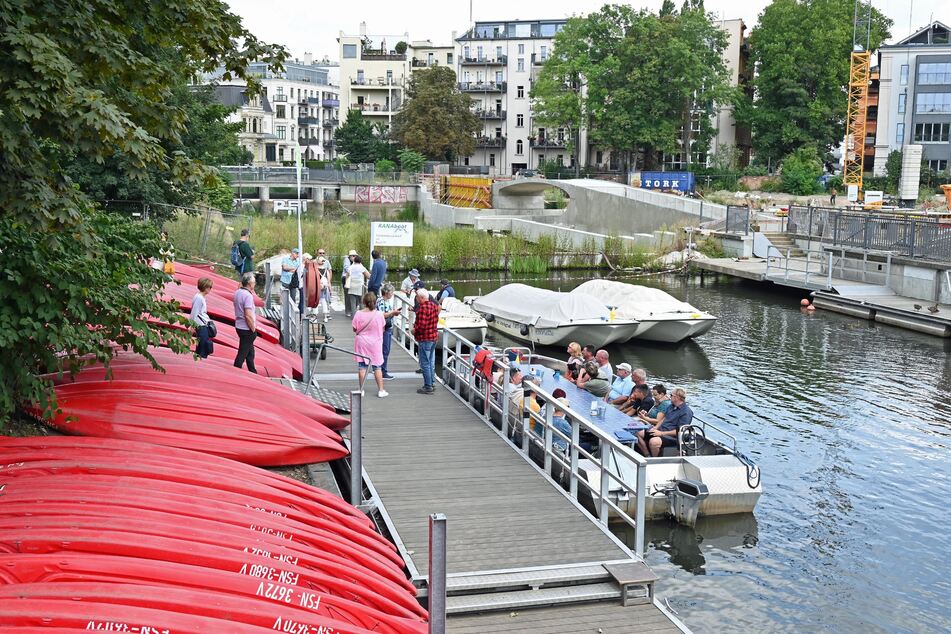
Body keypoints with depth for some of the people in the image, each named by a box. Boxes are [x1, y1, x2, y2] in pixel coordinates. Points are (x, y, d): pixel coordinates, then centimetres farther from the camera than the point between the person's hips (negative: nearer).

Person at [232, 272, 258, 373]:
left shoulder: (237, 292, 5)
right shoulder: (248, 295, -22)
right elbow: (248, 316, -25)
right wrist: (253, 329, -15)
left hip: (239, 326, 9)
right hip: (247, 329, -9)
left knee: (250, 351, 21)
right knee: (242, 353, -1)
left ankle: (252, 372, 33)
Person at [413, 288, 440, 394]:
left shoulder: (422, 307, -21)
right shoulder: (434, 305, 8)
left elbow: (421, 325, -26)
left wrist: (414, 329, -6)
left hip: (425, 338, -9)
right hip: (434, 336, 9)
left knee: (425, 363, -2)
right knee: (431, 362, 17)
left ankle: (428, 387, 0)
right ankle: (431, 383, 25)